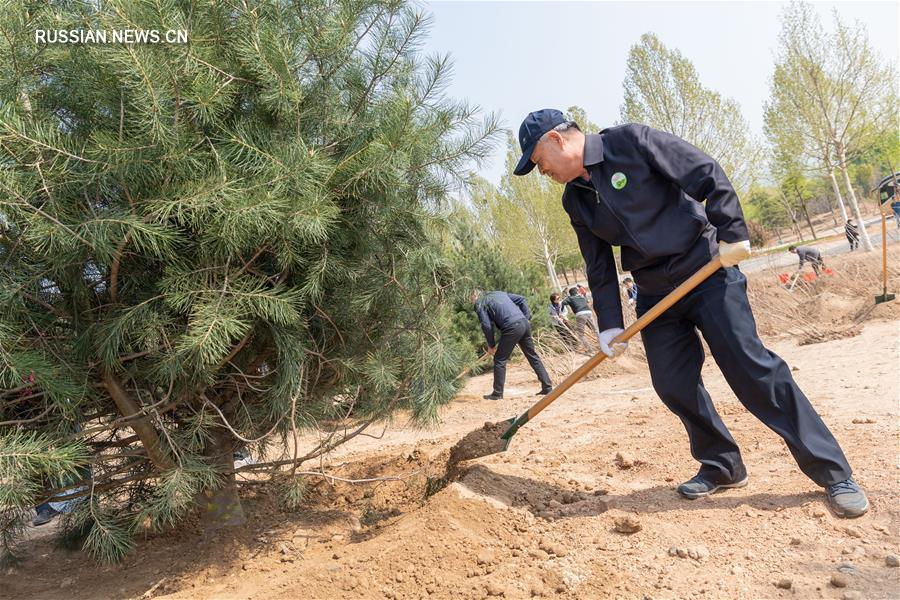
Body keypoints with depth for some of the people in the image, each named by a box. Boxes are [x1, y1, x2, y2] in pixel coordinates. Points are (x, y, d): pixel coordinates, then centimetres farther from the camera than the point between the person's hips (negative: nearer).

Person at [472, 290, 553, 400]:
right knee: (533, 356, 15)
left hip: (512, 328, -6)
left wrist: (491, 345, 10)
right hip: (524, 323, 6)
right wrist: (527, 317, 20)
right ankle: (547, 387, 17)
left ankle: (497, 393, 11)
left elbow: (487, 326, -1)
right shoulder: (500, 293, 27)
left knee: (499, 360, 6)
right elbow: (521, 300, 21)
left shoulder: (480, 305, 9)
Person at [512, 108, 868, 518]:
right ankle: (722, 467, 22)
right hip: (655, 295, 6)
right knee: (673, 384, 0)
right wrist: (610, 325, 4)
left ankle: (835, 474, 3)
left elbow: (709, 176, -11)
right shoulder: (575, 200, 7)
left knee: (750, 365, -10)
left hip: (707, 271, -5)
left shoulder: (630, 141, -10)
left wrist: (731, 234, -17)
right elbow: (599, 268, 9)